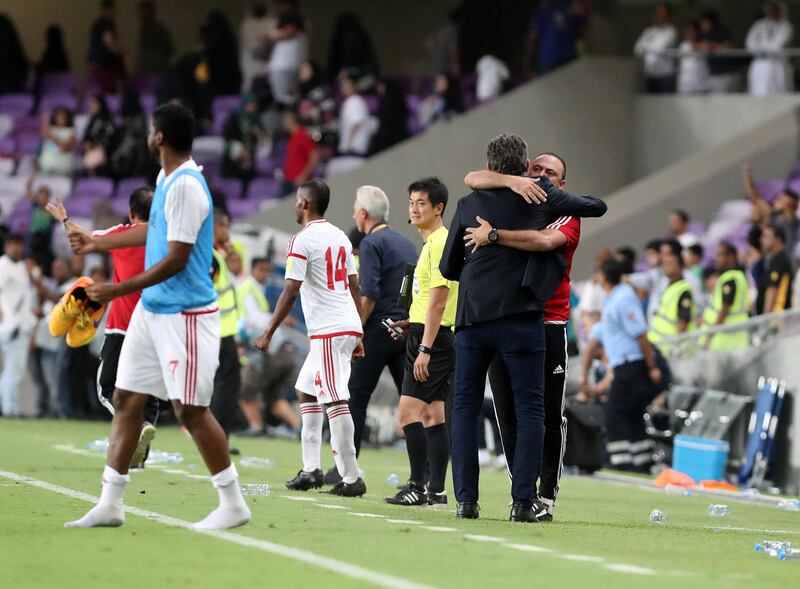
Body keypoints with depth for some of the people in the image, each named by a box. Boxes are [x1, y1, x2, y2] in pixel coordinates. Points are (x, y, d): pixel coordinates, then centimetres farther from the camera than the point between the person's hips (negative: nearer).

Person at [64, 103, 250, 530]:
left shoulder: (186, 186, -20)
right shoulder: (166, 179, 10)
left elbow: (176, 259, -22)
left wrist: (121, 290, -19)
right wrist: (98, 243, 36)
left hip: (185, 314, -10)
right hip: (151, 310, 10)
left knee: (190, 410, -8)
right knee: (126, 400, 8)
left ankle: (233, 505, 2)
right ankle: (110, 504, 11)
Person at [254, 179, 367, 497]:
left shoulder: (302, 241, -9)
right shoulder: (340, 237, 16)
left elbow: (291, 292, -13)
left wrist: (268, 334, -8)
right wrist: (358, 337, 20)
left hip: (329, 331, -9)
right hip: (349, 327, 9)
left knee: (336, 402, -9)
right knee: (306, 390, 19)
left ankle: (351, 477, -12)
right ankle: (311, 469, 15)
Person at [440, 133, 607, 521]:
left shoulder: (468, 205, 6)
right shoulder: (542, 198, 1)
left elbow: (448, 267, 11)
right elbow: (597, 207, 12)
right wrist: (566, 200, 30)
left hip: (472, 318, 2)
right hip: (521, 319, -2)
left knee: (464, 407, 9)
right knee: (529, 409, 2)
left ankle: (466, 499, 2)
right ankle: (522, 501, -6)